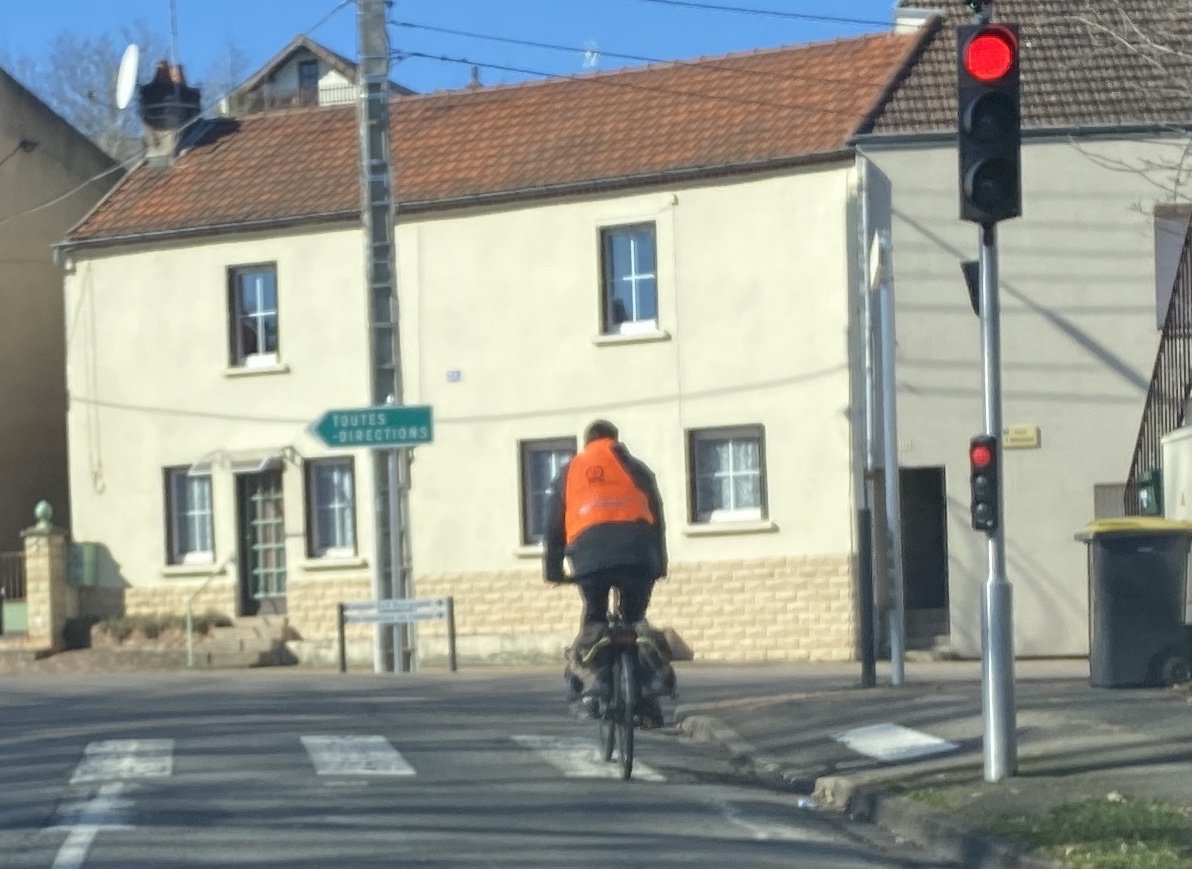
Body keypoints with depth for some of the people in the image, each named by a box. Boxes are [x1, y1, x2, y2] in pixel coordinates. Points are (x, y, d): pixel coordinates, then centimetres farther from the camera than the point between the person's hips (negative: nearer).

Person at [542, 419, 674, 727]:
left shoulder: (568, 472, 25)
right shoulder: (635, 468, 24)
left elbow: (553, 523, 23)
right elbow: (657, 517, 23)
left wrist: (553, 569, 28)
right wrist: (660, 564, 28)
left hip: (589, 557, 0)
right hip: (637, 554, 0)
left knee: (594, 618, 17)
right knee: (634, 618, 15)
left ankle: (591, 673, -5)